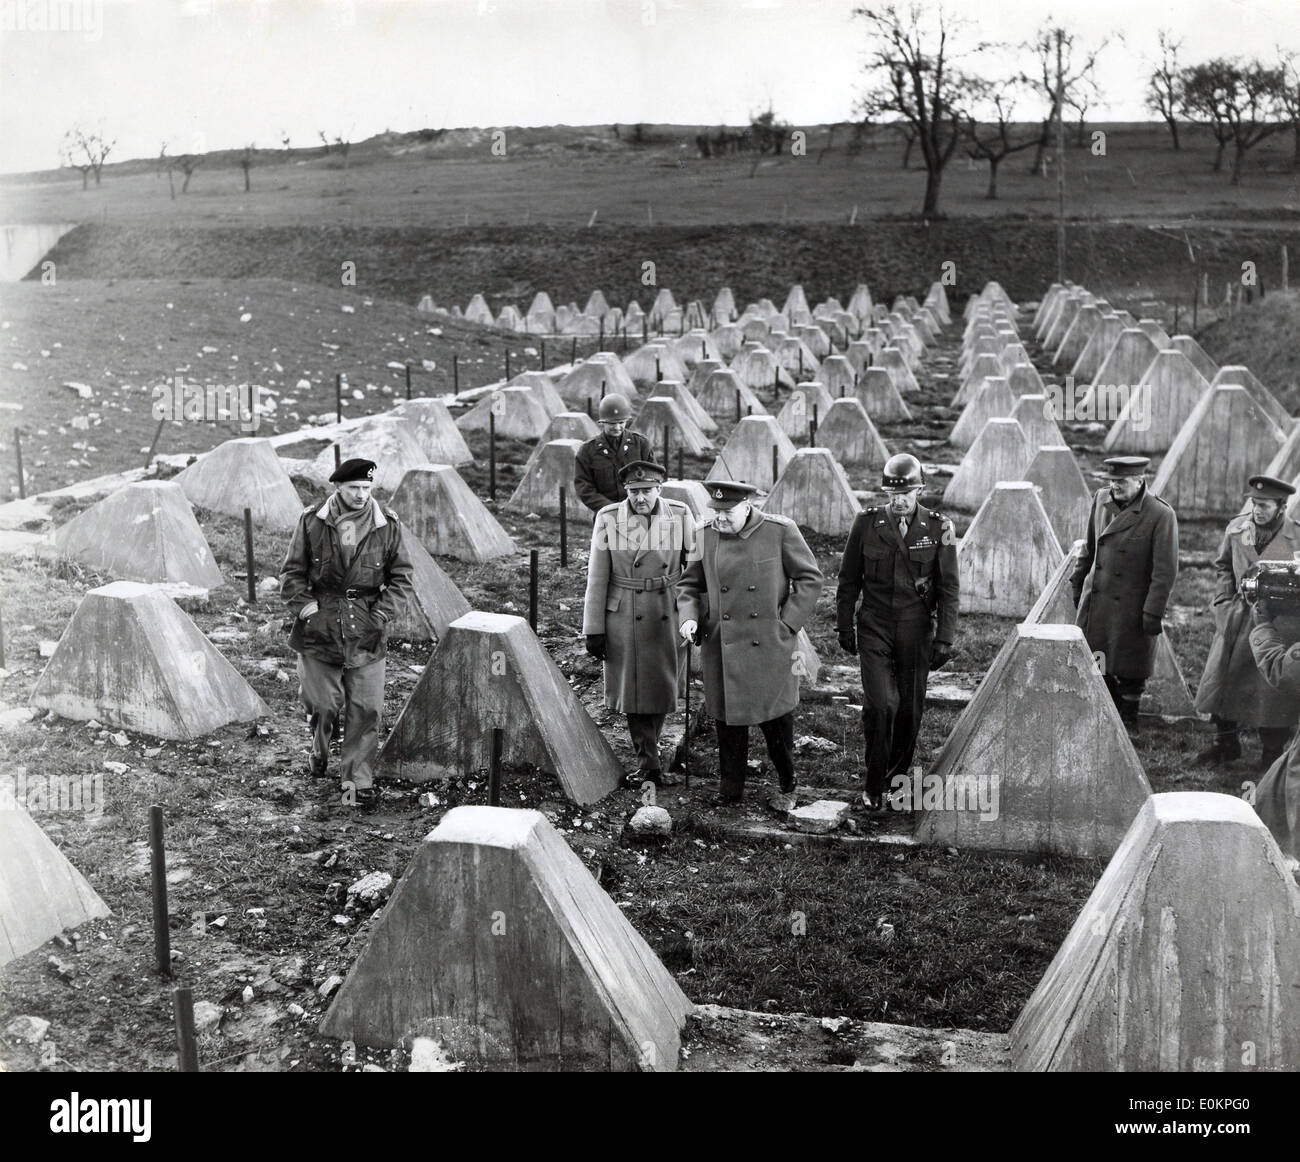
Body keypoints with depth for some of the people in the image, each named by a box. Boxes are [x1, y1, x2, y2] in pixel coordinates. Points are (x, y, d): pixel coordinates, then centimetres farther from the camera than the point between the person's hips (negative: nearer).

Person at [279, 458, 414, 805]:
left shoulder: (387, 525, -1)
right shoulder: (312, 521, -2)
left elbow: (401, 577, 5)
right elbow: (292, 571, 4)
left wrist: (382, 614, -6)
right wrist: (305, 607, -8)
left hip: (367, 631, 0)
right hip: (319, 627, 0)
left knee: (365, 708, -1)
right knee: (323, 703, 6)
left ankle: (357, 779, 10)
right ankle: (319, 756, 37)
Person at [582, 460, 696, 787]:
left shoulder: (680, 515, -3)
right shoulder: (608, 518, -6)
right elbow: (597, 579, -3)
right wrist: (593, 630, -3)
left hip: (668, 615, 1)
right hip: (624, 616, -1)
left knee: (662, 688, 7)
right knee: (634, 688, 4)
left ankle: (646, 751, 28)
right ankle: (650, 763, 15)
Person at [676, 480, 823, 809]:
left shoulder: (780, 530, -9)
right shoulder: (707, 534, 1)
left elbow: (810, 578, -2)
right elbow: (690, 584, 11)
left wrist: (787, 624, -7)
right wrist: (689, 618, -7)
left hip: (769, 646, -3)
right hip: (721, 646, 3)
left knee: (775, 717, 5)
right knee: (727, 717, 9)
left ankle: (787, 787, 25)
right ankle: (730, 787, 25)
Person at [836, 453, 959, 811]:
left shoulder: (939, 528, -4)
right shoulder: (866, 524, -3)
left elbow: (949, 588, -1)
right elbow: (848, 581, 6)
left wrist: (945, 639, -4)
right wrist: (845, 628, 8)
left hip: (916, 633, 1)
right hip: (874, 629, -1)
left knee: (910, 709, 9)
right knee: (880, 705, -13)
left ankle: (898, 777, 30)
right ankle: (874, 786, 3)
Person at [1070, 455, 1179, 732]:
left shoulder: (1161, 515, -17)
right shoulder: (1102, 499, 0)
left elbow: (1165, 571, -15)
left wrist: (1153, 613, -16)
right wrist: (1077, 582, 18)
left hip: (1131, 607, -5)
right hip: (1095, 600, 5)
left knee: (1129, 669, 8)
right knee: (1096, 663, 12)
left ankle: (1128, 726, 27)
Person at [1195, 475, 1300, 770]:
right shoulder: (1236, 528, 1)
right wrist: (1224, 601, 5)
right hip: (1237, 620, 4)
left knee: (1273, 692, 3)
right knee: (1222, 680, 10)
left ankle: (1272, 755, 20)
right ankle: (1226, 743, 30)